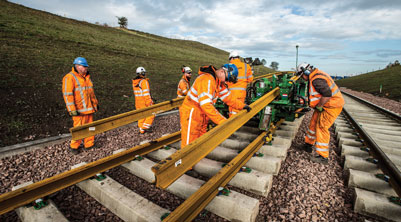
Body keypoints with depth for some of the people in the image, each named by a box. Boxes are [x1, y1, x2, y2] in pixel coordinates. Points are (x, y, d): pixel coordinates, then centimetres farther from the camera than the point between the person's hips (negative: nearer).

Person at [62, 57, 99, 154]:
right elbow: (67, 94, -14)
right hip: (80, 110, -7)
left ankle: (89, 144, 24)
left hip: (89, 108, 7)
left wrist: (96, 103, 23)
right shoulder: (70, 77, -9)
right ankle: (73, 146, 18)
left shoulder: (86, 77, 15)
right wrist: (72, 110, -19)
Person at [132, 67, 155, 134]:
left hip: (138, 102, 8)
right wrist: (149, 103, -18)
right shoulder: (144, 81, -17)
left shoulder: (134, 82, 8)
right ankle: (145, 126, 7)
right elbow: (146, 93, -21)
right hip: (145, 102, -8)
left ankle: (141, 130, 23)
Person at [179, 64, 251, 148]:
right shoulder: (207, 79, -24)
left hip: (202, 116, 9)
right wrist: (223, 121, -32)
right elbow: (206, 105, -32)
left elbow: (228, 97, 13)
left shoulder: (220, 83, 7)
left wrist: (242, 105, 1)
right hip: (191, 114, -9)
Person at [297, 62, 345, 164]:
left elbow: (327, 94, -31)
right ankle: (309, 144, 34)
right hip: (325, 105, 10)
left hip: (332, 106, -10)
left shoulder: (317, 79, -24)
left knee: (321, 128, -8)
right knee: (314, 123, 17)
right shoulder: (316, 75, 10)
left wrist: (319, 106, -19)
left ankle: (323, 157, 1)